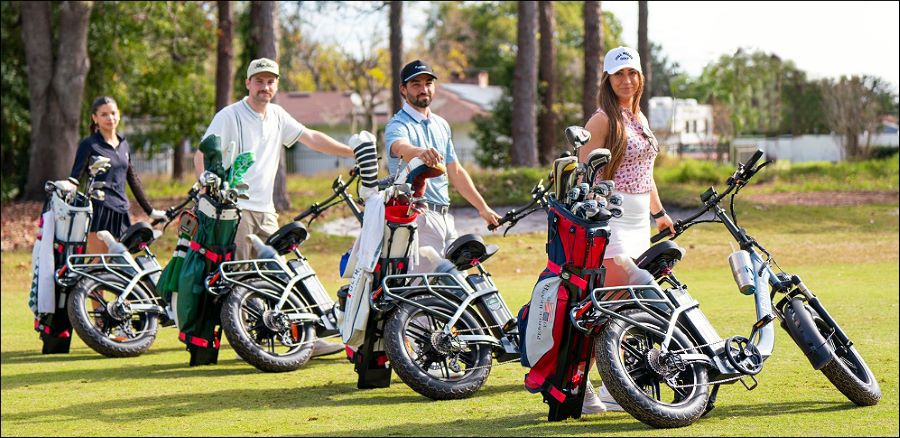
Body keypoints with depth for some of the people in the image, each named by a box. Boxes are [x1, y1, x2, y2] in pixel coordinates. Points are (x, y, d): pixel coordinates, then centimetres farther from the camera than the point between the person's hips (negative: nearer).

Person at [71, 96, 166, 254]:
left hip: (121, 212, 6)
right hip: (99, 210, -6)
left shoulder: (124, 145, 18)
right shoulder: (89, 145, 0)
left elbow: (133, 180, 24)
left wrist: (150, 211, 25)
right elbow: (75, 177, -6)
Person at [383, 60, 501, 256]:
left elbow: (455, 171, 25)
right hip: (418, 215, -8)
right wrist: (421, 152, -55)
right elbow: (401, 148, -32)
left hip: (445, 216, 8)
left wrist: (483, 208, 24)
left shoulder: (441, 124, 19)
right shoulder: (398, 124, -7)